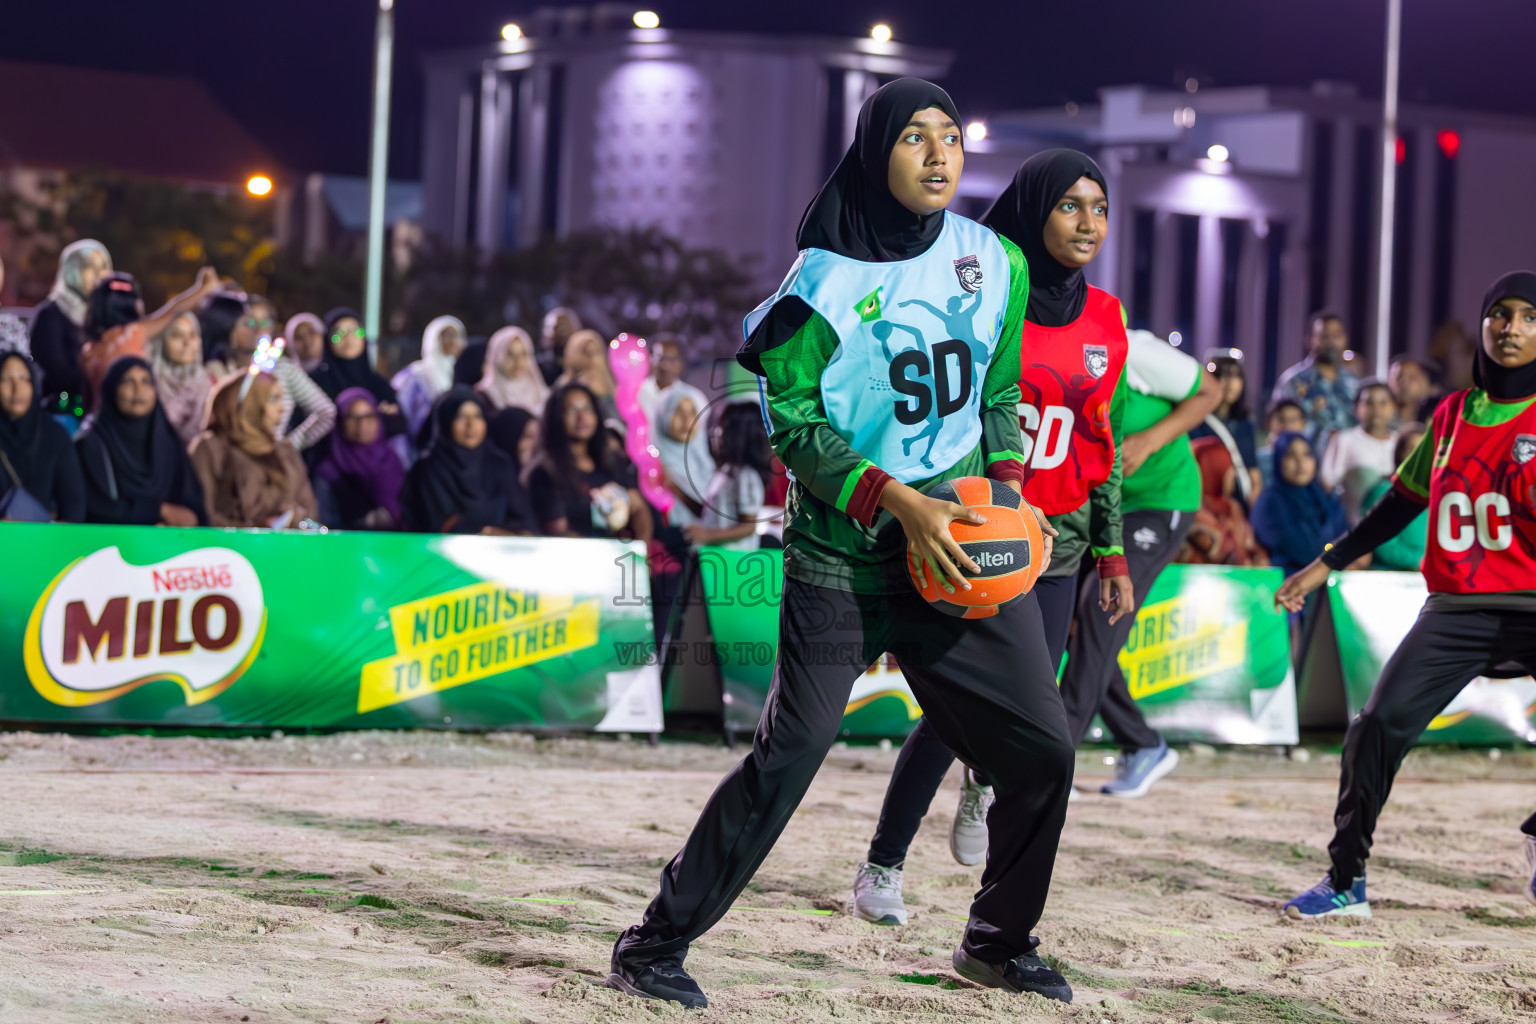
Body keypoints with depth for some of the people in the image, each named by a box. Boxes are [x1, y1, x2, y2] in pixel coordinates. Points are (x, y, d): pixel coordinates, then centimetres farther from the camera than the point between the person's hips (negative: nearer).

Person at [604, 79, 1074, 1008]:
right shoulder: (828, 277, -9)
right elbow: (792, 420, -10)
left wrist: (1006, 491, 0)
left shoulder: (998, 265, 5)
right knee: (790, 754, -11)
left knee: (1043, 748, 5)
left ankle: (1000, 942, 26)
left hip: (960, 544, 5)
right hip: (844, 556, -5)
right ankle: (657, 943, -1)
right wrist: (896, 501, -20)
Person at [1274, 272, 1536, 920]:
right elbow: (1400, 505, 23)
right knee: (1379, 723, -11)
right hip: (1457, 609, 3)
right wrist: (1325, 565, 24)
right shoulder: (1452, 415, 14)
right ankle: (1346, 883, -1)